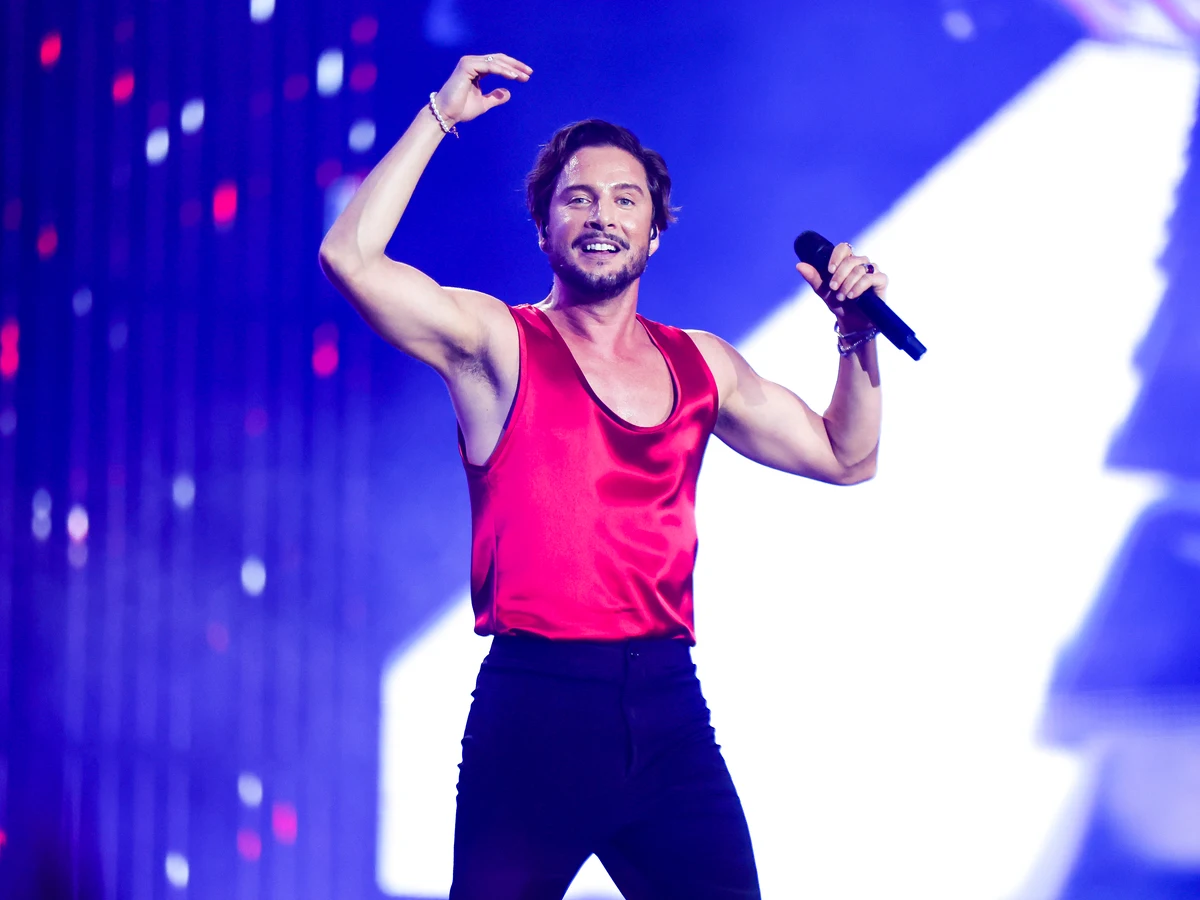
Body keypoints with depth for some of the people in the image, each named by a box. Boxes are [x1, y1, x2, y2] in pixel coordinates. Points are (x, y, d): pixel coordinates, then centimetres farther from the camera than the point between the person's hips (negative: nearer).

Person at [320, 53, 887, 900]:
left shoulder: (701, 364, 16)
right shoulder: (499, 345, 2)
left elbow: (846, 456, 23)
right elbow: (351, 258, -13)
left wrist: (858, 335, 8)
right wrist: (440, 116, -9)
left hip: (667, 708, 4)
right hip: (535, 709, -4)